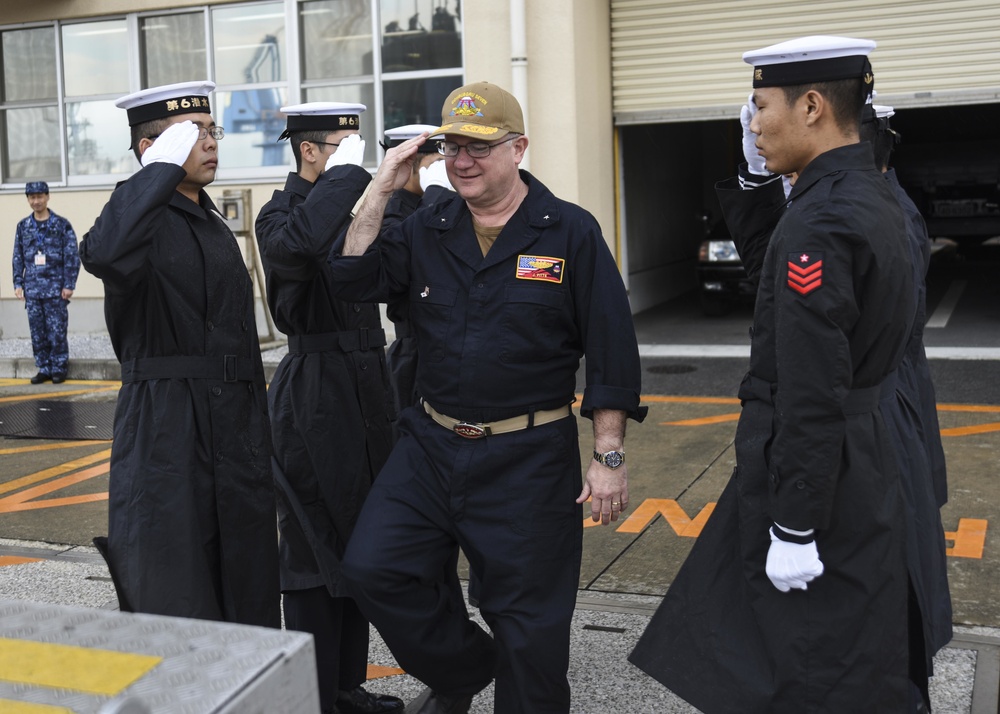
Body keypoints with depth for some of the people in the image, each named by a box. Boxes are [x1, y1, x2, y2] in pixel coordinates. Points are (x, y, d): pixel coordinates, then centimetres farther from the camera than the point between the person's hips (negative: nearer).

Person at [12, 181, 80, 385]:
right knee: (37, 333, 7)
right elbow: (18, 257, 13)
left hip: (55, 289, -4)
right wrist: (18, 283, 5)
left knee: (57, 331, -1)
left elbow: (72, 257, -4)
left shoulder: (62, 225, -2)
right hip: (32, 289, 4)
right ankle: (43, 369, 16)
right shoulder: (23, 227, 9)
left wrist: (69, 285, -9)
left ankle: (59, 369, 9)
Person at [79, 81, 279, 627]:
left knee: (248, 596, 12)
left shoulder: (215, 225, 19)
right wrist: (164, 168, -23)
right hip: (165, 435, -8)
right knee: (172, 603, -2)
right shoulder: (144, 216, -7)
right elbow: (104, 255, -34)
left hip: (236, 429, 8)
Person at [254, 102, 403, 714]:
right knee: (315, 553, 1)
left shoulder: (351, 206, 12)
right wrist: (346, 172, -24)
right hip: (316, 398, -8)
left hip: (366, 391, 8)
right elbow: (298, 245, -35)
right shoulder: (282, 214, -12)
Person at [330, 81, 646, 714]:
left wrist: (610, 458, -10)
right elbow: (356, 278, -3)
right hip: (432, 446, 4)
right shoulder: (426, 230, 7)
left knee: (528, 620, 6)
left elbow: (612, 354, -6)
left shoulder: (571, 232, -5)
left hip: (529, 456, -4)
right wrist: (380, 192, -9)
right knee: (373, 567, 0)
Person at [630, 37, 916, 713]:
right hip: (862, 455, 10)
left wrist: (793, 528, -20)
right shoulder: (876, 199, 7)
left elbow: (810, 396, -24)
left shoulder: (819, 222, -23)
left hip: (818, 477, -9)